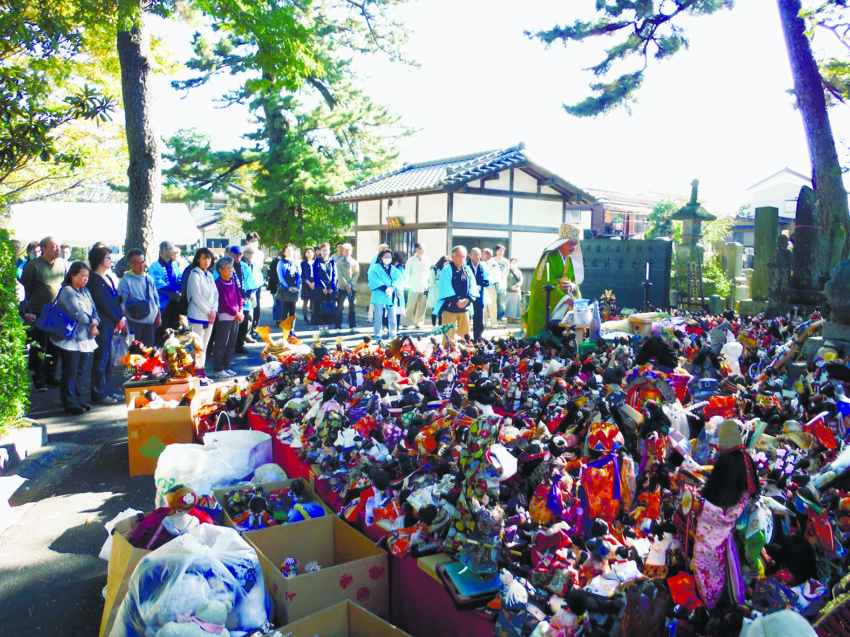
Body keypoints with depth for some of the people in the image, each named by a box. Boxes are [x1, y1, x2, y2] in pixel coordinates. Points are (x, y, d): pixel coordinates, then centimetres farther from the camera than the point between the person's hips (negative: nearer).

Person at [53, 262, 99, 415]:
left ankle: (78, 400, 23)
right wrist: (92, 321, -5)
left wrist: (94, 325, -6)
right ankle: (70, 404, 4)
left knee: (80, 371, 14)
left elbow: (93, 309, 11)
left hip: (84, 338, 8)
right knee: (70, 372, -2)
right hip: (70, 338, -8)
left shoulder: (85, 291, 14)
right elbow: (77, 313, -19)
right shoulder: (67, 291, -11)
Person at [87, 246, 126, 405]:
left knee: (108, 358, 13)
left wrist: (121, 317, 4)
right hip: (102, 324, -9)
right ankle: (99, 394, 4)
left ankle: (108, 390, 20)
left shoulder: (108, 278, 18)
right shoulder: (94, 279, -9)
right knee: (101, 359, -3)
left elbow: (116, 300, 17)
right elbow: (102, 303, -14)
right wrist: (119, 318, -9)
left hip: (112, 324, 9)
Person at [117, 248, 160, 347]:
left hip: (150, 321, 5)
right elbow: (121, 302, -8)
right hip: (135, 321, -5)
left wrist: (158, 316, 14)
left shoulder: (148, 278, 10)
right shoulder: (126, 281, -7)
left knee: (149, 347, 13)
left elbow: (156, 298, 16)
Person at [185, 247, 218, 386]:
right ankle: (197, 375, -3)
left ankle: (202, 373, 16)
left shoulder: (210, 275, 15)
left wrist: (214, 310, -2)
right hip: (197, 315, -7)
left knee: (204, 345, 11)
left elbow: (215, 294, 14)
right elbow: (196, 296, -14)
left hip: (209, 316, 7)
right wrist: (208, 311, -11)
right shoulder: (194, 274, -8)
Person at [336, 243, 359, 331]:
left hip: (352, 287, 2)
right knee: (340, 307, -2)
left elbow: (357, 274, 4)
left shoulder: (355, 262, 12)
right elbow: (339, 275, -3)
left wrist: (351, 285, -9)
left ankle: (352, 326, 10)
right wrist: (346, 285, -13)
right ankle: (338, 327, 2)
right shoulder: (339, 262, 5)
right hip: (342, 287, -2)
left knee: (352, 307, 4)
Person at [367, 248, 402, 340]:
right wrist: (385, 289, -21)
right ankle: (377, 337, 5)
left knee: (392, 317, 6)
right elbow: (374, 280, -11)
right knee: (378, 318, -2)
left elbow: (398, 279, 2)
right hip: (379, 297, -4)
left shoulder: (394, 269, 16)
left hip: (392, 297, 4)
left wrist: (392, 288, -18)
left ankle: (393, 336, 16)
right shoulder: (375, 268, 2)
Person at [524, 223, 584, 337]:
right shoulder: (549, 257, -10)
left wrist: (572, 286, -12)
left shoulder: (570, 259, 12)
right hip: (545, 306, -7)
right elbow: (546, 283, -20)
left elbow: (576, 281, 13)